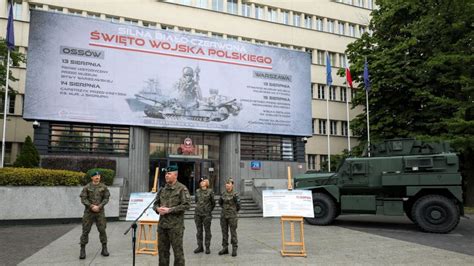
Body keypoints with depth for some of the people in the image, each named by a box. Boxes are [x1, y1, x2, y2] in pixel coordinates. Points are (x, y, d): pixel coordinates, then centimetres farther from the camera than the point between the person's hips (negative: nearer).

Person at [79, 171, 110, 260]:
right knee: (85, 230, 1)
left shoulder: (103, 187, 3)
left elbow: (106, 198, 1)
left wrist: (99, 206, -11)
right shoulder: (87, 187, -1)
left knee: (102, 230, 0)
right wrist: (92, 206, -14)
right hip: (89, 212, -1)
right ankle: (82, 250, 10)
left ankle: (104, 249, 11)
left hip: (100, 211, 1)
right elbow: (83, 199, -4)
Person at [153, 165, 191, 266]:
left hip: (175, 225, -6)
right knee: (162, 250, 13)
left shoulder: (182, 188, -7)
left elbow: (187, 204, -15)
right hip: (162, 224, 6)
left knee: (177, 250, 2)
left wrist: (169, 210, -18)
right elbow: (155, 203, 17)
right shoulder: (162, 189, 12)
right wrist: (158, 208, -7)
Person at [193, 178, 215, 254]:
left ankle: (207, 247, 10)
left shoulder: (210, 191, -3)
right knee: (199, 231, 9)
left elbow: (213, 203, 5)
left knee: (207, 231, 3)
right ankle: (200, 247, 18)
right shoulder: (197, 191, 7)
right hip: (198, 213, 4)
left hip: (206, 214, -3)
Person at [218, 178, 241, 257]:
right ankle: (225, 248, 18)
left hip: (232, 216, -4)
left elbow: (238, 206, -3)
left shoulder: (235, 194, -4)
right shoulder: (223, 194, 7)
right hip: (224, 215, 4)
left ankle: (234, 249, 6)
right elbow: (220, 203, 18)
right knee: (224, 232, 9)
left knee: (233, 232, -1)